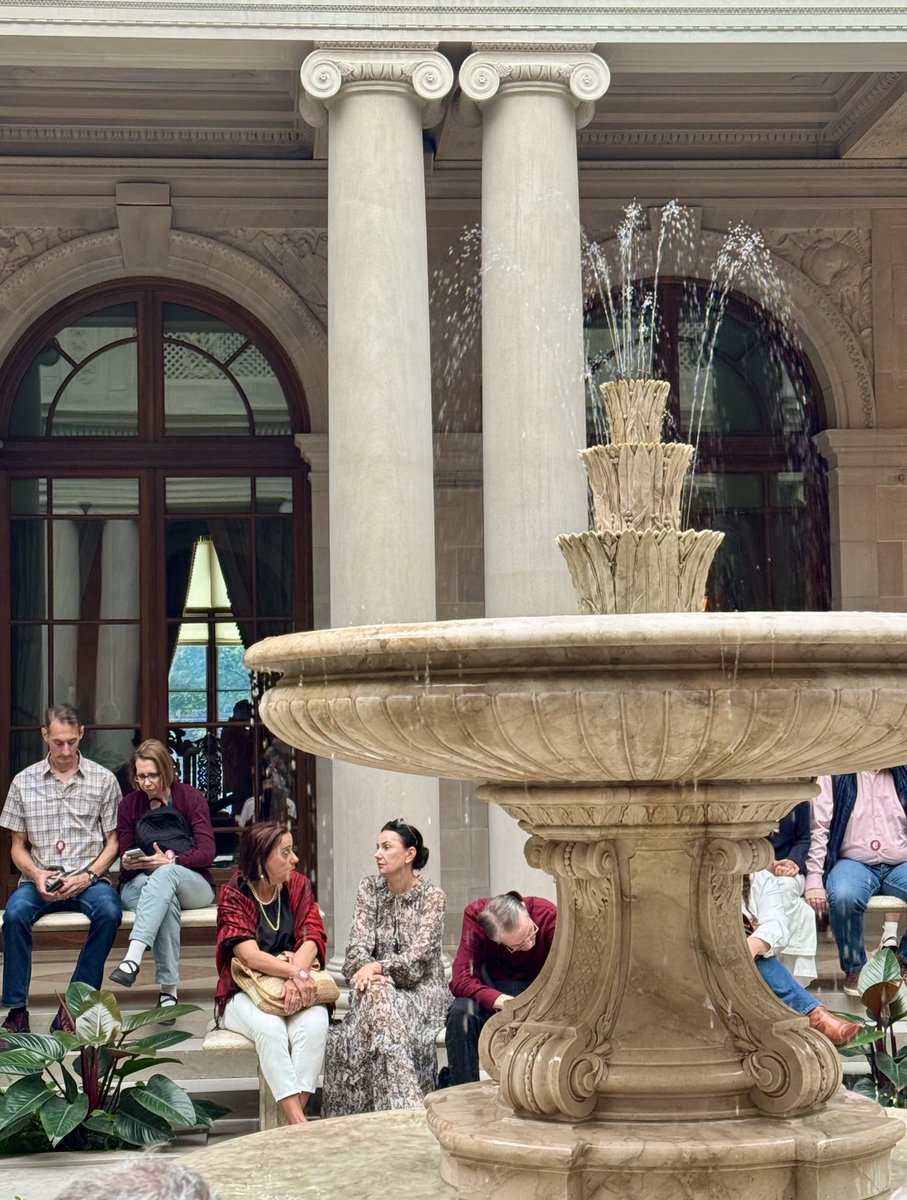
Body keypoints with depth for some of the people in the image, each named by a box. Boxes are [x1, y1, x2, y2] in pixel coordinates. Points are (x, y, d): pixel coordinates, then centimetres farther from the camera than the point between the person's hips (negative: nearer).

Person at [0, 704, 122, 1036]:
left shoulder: (103, 780, 5)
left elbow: (112, 842, 5)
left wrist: (88, 876, -12)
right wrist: (36, 874, -10)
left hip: (88, 878, -1)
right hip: (40, 880, 1)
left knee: (109, 911, -32)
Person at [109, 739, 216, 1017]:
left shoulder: (190, 798, 6)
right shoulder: (129, 805, 12)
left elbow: (207, 852, -4)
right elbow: (125, 864, 12)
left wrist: (171, 861, -22)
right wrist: (128, 864, -14)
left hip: (193, 884, -1)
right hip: (140, 884, 1)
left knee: (165, 875, -39)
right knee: (166, 900, -38)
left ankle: (132, 959, -56)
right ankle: (169, 989, -48)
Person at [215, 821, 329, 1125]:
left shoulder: (298, 886, 5)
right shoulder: (233, 896, -6)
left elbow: (312, 939, -7)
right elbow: (249, 955, -18)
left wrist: (296, 978, -27)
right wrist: (296, 972, -33)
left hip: (297, 985, 3)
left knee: (314, 1023, -31)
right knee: (269, 1027, -35)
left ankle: (294, 1117, -31)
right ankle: (299, 1123, -36)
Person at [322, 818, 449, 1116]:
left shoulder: (431, 896, -5)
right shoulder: (369, 888, 6)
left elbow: (418, 956, -14)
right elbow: (358, 945, -3)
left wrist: (378, 966, -29)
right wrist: (367, 970, -24)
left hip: (420, 988, -3)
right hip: (380, 987, 3)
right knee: (374, 997, -33)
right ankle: (405, 1107, -33)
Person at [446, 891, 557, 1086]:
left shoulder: (548, 915, -20)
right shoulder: (475, 916, -20)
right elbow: (461, 980, -27)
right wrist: (504, 1002, -42)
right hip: (490, 990, 0)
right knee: (461, 1012, -32)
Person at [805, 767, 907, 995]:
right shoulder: (834, 776, 4)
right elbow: (819, 828, -3)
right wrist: (814, 879, -14)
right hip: (854, 862, -2)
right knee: (843, 897, -36)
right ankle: (854, 967, -9)